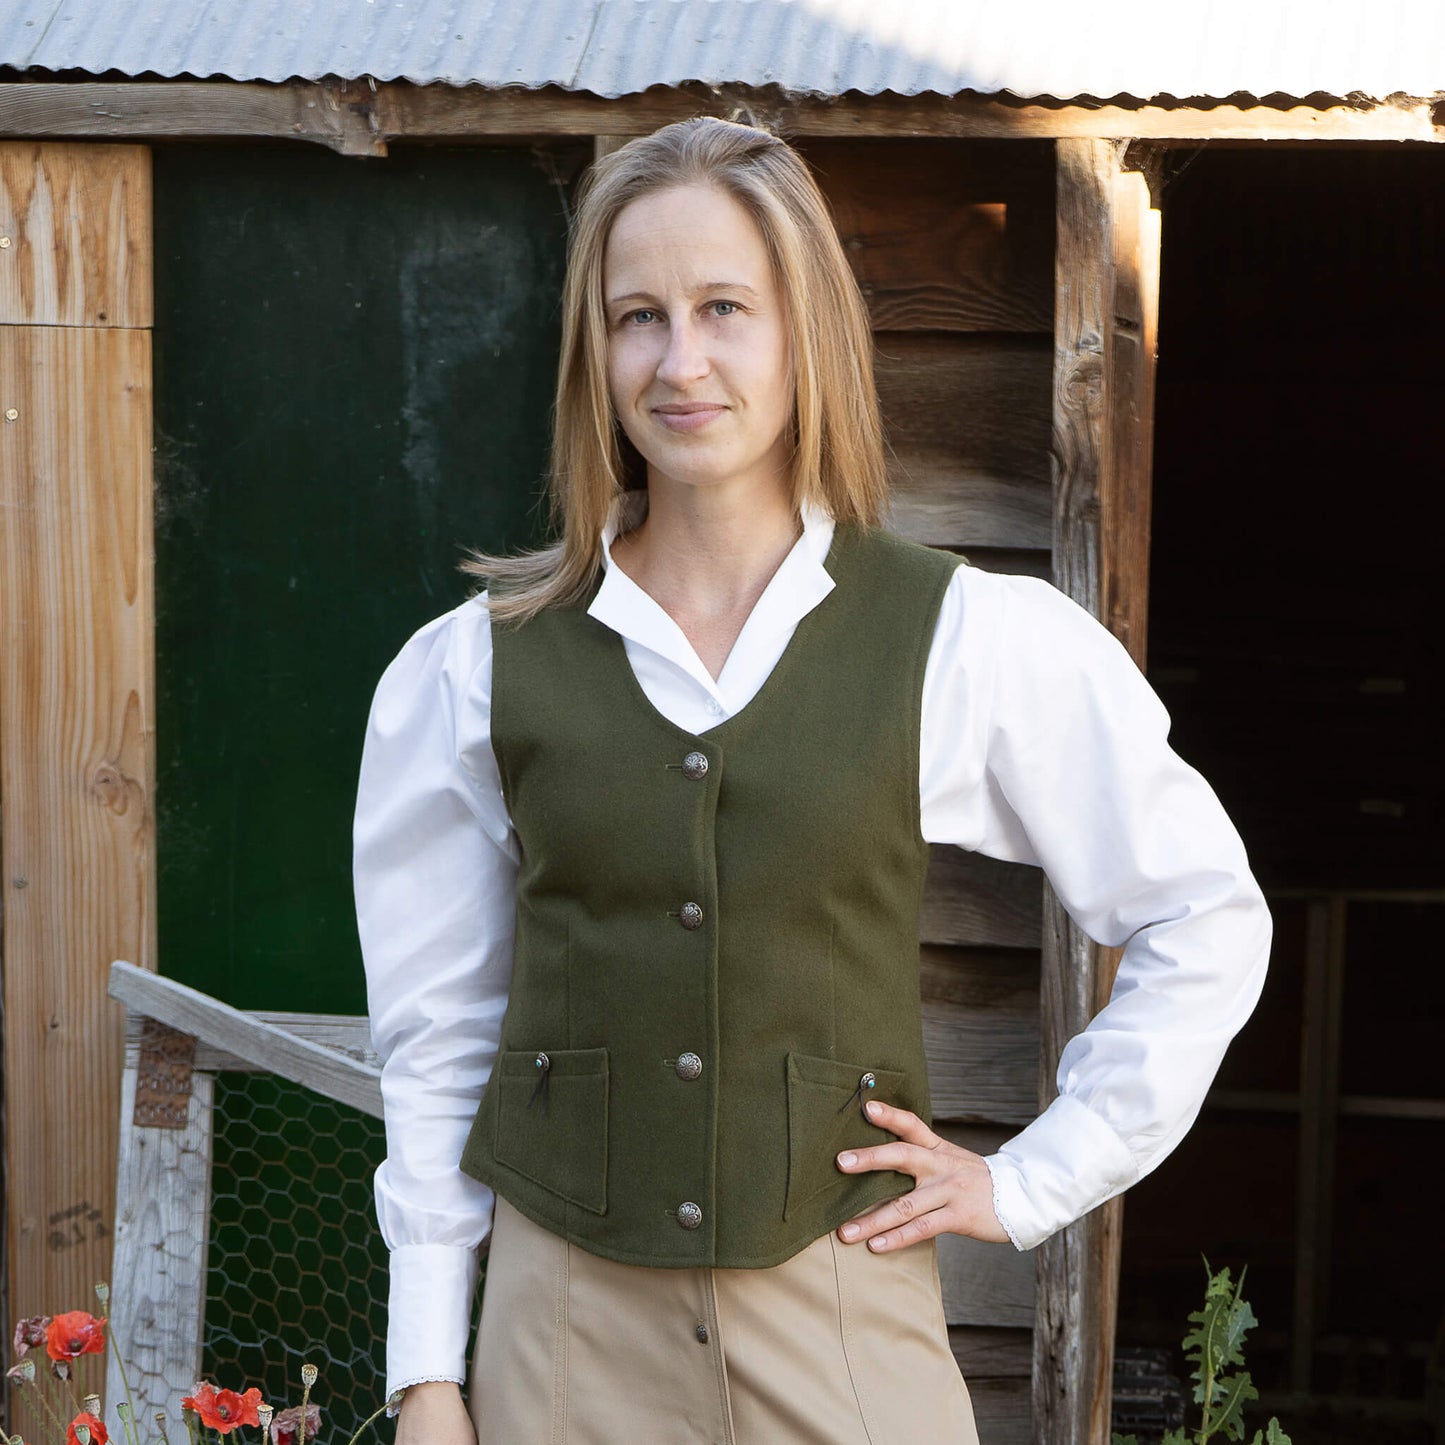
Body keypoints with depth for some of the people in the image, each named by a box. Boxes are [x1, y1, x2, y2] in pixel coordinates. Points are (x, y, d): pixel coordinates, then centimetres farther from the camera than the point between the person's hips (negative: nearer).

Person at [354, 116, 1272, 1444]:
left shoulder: (972, 644, -5)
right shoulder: (473, 669, 0)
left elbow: (1204, 918, 5)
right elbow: (435, 1038, 5)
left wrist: (1034, 1182, 1)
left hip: (841, 1317, -1)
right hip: (565, 1322, 1)